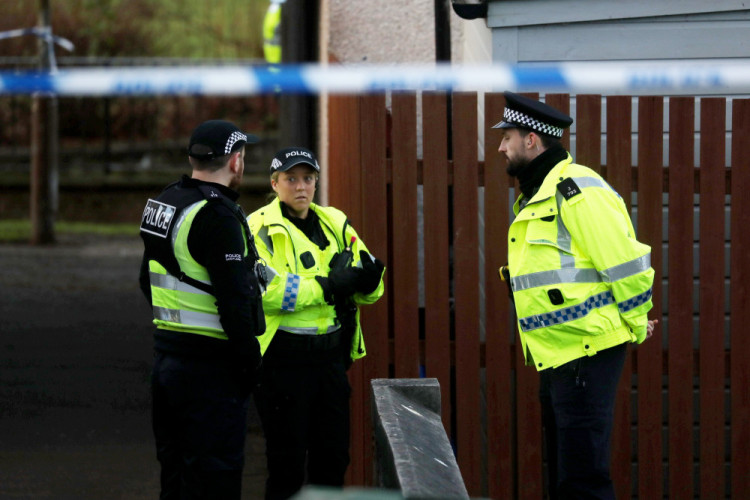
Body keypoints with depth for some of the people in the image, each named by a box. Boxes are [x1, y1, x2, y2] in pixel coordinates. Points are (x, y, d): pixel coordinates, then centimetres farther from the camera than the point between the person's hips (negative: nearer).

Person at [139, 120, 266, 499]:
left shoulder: (162, 203, 11)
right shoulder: (218, 216, -18)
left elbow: (148, 282, 20)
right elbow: (234, 300, -21)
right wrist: (250, 362, -13)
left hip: (166, 354, 9)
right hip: (210, 365, -9)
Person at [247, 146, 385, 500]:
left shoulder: (335, 224, 11)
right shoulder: (261, 228, -7)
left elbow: (371, 291, 11)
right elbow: (264, 291, -23)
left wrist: (367, 278, -14)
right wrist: (328, 286, -22)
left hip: (331, 359, 6)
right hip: (283, 361, -6)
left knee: (333, 458, 13)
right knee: (287, 462, 1)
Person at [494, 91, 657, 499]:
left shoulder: (577, 190, -16)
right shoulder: (536, 197, 17)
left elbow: (626, 264, -18)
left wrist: (635, 326, -8)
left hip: (588, 354, -10)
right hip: (555, 356, 11)